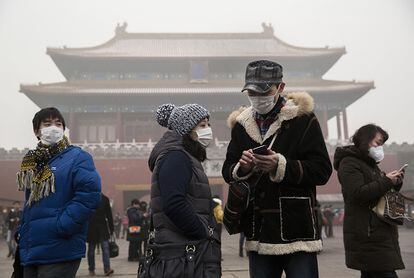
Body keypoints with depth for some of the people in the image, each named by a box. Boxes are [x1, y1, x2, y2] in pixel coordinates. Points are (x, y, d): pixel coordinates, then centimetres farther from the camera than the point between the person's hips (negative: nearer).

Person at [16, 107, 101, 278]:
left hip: (60, 251, -7)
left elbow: (89, 193, -19)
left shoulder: (77, 158, -5)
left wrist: (61, 226, -21)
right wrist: (22, 231, 11)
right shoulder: (31, 162, 16)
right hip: (29, 251, 7)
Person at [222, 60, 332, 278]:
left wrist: (281, 166, -21)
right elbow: (227, 172, 13)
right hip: (258, 234, 5)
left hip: (297, 233, -4)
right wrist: (242, 168, -10)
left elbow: (322, 171, -8)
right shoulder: (242, 124, 10)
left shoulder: (302, 119, -3)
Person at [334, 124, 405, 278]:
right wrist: (386, 181, -14)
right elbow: (358, 194, -19)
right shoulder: (349, 163, -6)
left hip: (380, 234, 9)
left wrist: (395, 183, 9)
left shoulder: (371, 164, 24)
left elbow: (381, 194, 28)